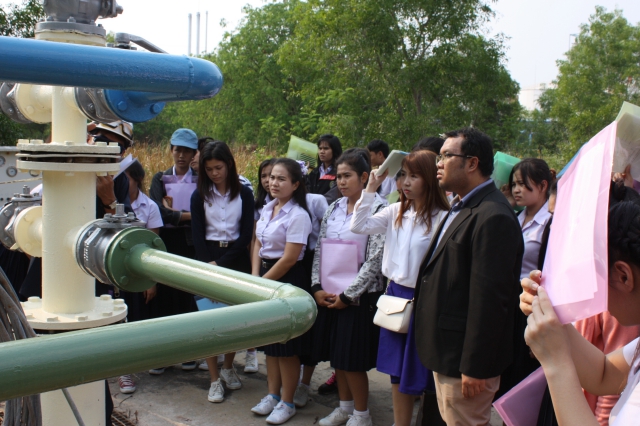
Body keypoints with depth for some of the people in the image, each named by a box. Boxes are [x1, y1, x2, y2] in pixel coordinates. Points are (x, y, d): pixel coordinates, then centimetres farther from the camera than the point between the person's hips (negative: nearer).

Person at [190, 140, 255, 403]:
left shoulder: (244, 194, 1)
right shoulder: (199, 195, 3)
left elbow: (246, 234, -4)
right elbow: (197, 234, -1)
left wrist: (221, 263, -12)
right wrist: (208, 264, -14)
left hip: (236, 258, 0)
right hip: (207, 258, 0)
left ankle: (228, 367, 27)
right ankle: (215, 380, 7)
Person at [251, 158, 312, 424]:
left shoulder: (297, 215, -17)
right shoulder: (267, 209, 6)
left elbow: (289, 259, -19)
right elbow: (258, 245, 11)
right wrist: (255, 279, -2)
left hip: (287, 281, -8)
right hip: (265, 278, 8)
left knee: (287, 346, 4)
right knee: (270, 341, 16)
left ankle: (287, 403, 19)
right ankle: (272, 395, 31)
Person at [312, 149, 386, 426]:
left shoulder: (378, 209, -11)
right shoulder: (334, 208, 9)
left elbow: (375, 259, -15)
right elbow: (319, 250, 10)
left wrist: (348, 295, -14)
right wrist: (317, 287, -2)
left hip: (359, 296, -6)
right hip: (328, 294, 6)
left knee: (353, 359, 1)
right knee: (336, 354, 14)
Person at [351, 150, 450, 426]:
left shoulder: (441, 218, -15)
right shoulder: (396, 212, 4)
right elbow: (359, 226, -1)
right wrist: (370, 190, -4)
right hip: (395, 294, 6)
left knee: (419, 373, 6)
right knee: (397, 372, 16)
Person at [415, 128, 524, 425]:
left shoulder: (493, 217, -21)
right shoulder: (461, 208, 12)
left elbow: (489, 298, -25)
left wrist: (474, 367, -22)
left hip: (464, 358, -10)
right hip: (446, 354, 10)